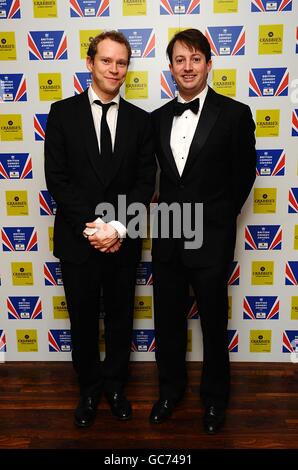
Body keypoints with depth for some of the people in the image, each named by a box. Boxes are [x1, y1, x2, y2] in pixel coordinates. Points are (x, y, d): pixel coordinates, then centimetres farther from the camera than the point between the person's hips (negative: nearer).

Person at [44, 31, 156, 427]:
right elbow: (57, 178, -7)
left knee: (120, 317, 15)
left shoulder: (140, 119, 3)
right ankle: (89, 388, 37)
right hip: (78, 240, -1)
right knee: (83, 319, 14)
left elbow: (146, 181, -1)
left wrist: (118, 227, -14)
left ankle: (114, 385, 39)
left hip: (123, 241, 2)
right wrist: (89, 227, -15)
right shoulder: (63, 113, -1)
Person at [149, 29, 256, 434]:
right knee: (168, 321, 15)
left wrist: (216, 219, 5)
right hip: (167, 238, 4)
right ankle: (170, 389, 38)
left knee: (214, 323, 12)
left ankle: (215, 397, 35)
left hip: (210, 240, -4)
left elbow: (243, 177, 0)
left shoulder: (234, 114, -6)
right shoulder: (159, 117, 7)